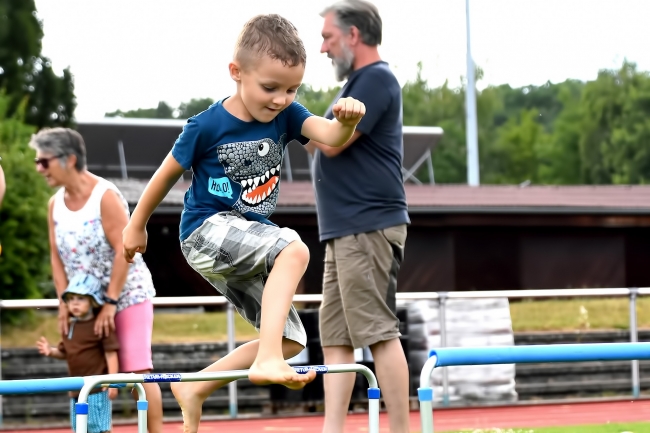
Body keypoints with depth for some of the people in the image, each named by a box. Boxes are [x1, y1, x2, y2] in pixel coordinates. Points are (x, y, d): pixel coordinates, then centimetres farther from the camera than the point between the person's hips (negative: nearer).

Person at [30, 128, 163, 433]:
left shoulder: (106, 196, -15)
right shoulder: (55, 204, 5)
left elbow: (123, 251, -19)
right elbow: (57, 257, 6)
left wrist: (111, 303, -21)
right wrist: (65, 302, -4)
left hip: (127, 295, -6)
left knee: (137, 370, -11)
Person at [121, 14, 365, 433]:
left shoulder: (286, 115, -3)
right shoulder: (208, 126, -15)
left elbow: (330, 137, -21)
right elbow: (168, 173, -2)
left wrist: (347, 121, -44)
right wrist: (137, 225, 9)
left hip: (248, 242, 7)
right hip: (207, 230, -7)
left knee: (291, 339, 4)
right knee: (294, 248, -31)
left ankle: (195, 387, 14)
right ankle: (266, 358, -42)